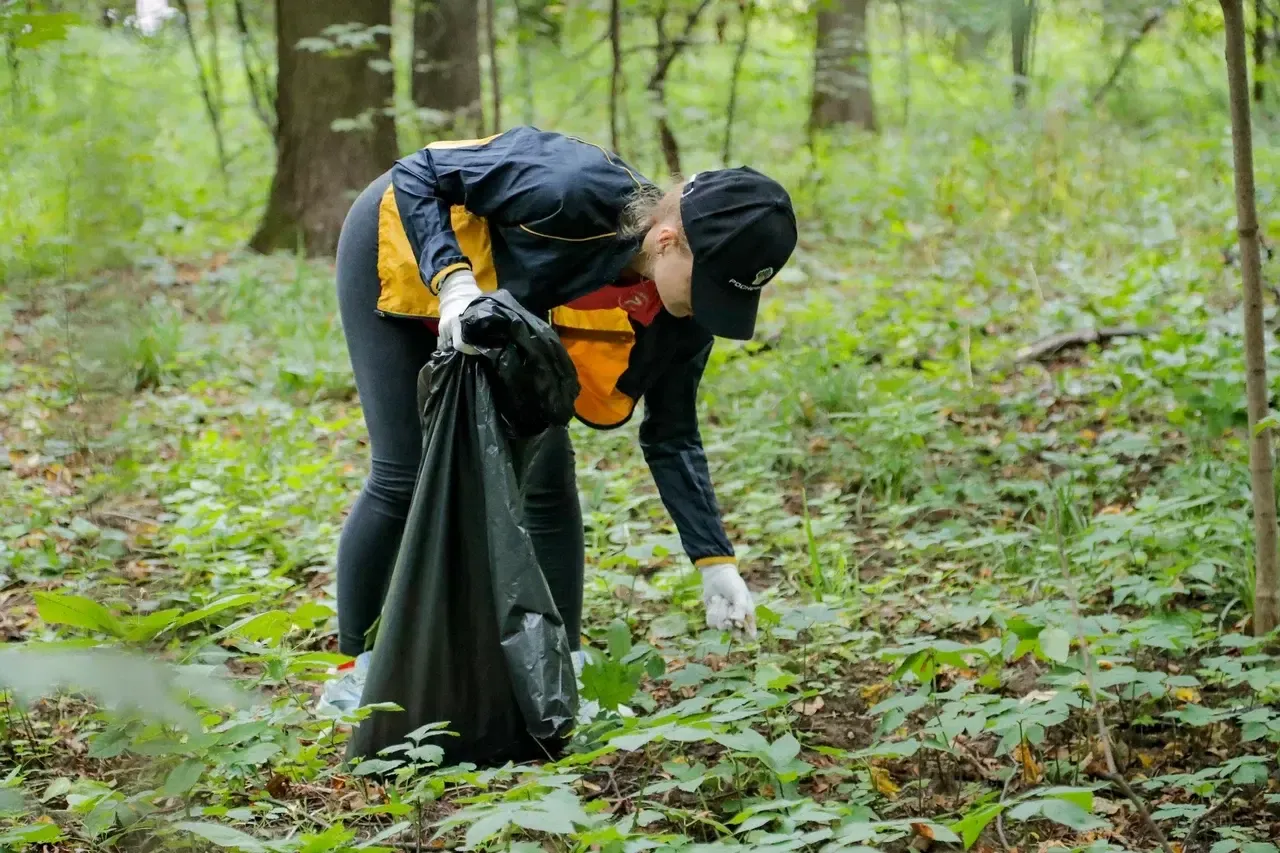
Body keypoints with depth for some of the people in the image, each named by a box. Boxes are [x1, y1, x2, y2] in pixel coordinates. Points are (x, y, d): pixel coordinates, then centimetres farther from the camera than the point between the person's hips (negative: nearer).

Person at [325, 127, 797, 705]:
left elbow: (672, 436, -8)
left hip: (499, 306, 6)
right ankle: (352, 668, 8)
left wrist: (716, 562, -14)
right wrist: (454, 282, -43)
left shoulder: (687, 314, -20)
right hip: (403, 251, -5)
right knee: (405, 479, -9)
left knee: (547, 478, -3)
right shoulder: (575, 196, -40)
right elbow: (417, 175, -30)